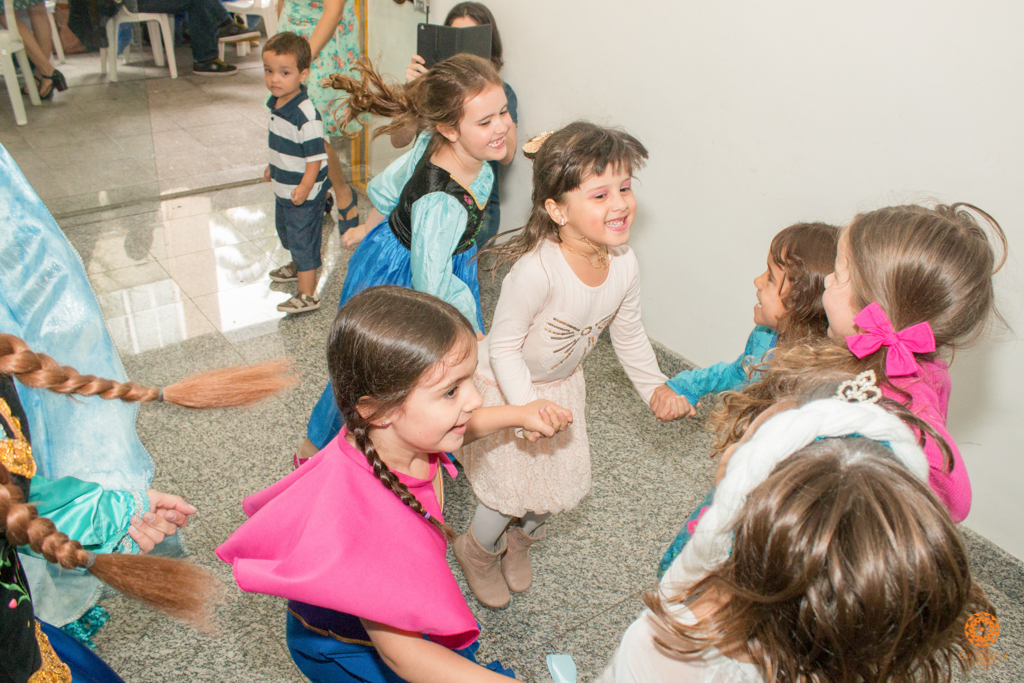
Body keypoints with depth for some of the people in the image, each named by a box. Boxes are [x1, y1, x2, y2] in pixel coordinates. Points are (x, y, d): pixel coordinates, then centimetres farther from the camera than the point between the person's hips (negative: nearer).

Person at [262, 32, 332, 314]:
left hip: (305, 192, -10)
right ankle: (297, 267, 52)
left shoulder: (306, 114, -27)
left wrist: (305, 187, -31)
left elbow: (316, 154, -26)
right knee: (286, 230, 27)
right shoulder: (275, 103, 2)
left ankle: (307, 295, 6)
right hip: (283, 187, 10)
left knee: (303, 239, -3)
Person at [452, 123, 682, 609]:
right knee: (513, 487, 5)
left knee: (564, 480, 16)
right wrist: (528, 407, -38)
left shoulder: (625, 265, -17)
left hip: (561, 383, 6)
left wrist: (654, 386, -5)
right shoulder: (537, 270, -38)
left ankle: (520, 539, 51)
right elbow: (504, 347, -27)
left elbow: (629, 334, 1)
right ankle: (477, 549, 41)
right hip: (505, 386, -6)